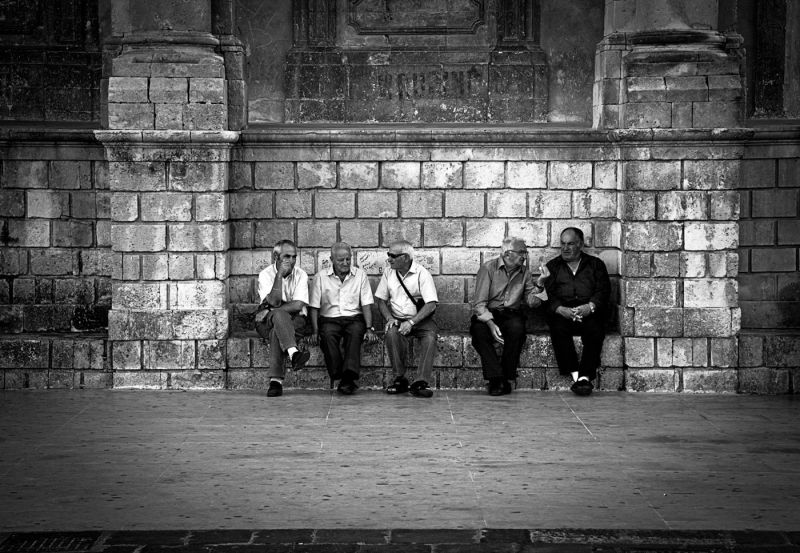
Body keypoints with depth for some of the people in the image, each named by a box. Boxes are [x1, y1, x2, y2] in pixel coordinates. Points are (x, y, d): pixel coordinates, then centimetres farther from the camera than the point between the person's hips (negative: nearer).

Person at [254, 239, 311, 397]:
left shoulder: (301, 275, 2)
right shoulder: (265, 274, -2)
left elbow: (298, 305, -11)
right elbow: (274, 301, -18)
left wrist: (273, 311, -17)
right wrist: (280, 274, -19)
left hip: (294, 321, 1)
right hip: (267, 321, -1)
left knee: (277, 331, -33)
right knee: (279, 315, -35)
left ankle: (276, 380, -38)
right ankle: (294, 353, -57)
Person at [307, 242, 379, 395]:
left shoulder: (360, 275, 8)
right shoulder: (321, 277, 5)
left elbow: (366, 305, 4)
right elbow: (314, 307, 4)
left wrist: (369, 329, -9)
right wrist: (315, 331, -9)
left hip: (354, 318, 0)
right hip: (330, 318, 0)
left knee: (355, 332, -34)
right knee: (328, 335, -34)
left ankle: (349, 376, -41)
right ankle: (338, 376, -32)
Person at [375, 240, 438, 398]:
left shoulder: (422, 273, -7)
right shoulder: (389, 273, 7)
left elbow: (431, 304, -13)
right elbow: (381, 299, 12)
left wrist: (411, 322, -23)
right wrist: (389, 318, -8)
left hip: (420, 318, -3)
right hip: (397, 319, 3)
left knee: (430, 336, -33)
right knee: (392, 334, -31)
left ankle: (422, 382, -33)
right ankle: (400, 379, -22)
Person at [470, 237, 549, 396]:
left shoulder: (524, 272, 9)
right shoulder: (488, 268, -4)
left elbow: (531, 302, 4)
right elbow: (479, 303, -10)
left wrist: (539, 283, -12)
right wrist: (491, 323, -25)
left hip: (512, 314, 2)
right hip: (487, 314, -2)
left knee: (517, 328, -33)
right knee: (479, 330, -36)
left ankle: (506, 378, -24)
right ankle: (496, 378, -31)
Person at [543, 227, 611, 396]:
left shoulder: (595, 264, 19)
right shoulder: (552, 266, 21)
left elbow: (603, 291, 6)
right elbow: (548, 295, 7)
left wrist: (590, 307, -15)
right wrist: (561, 309, -14)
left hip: (589, 313, 0)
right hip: (562, 311, 0)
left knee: (594, 330, -33)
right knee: (558, 328, -33)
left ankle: (585, 376, -38)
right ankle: (575, 374, -34)